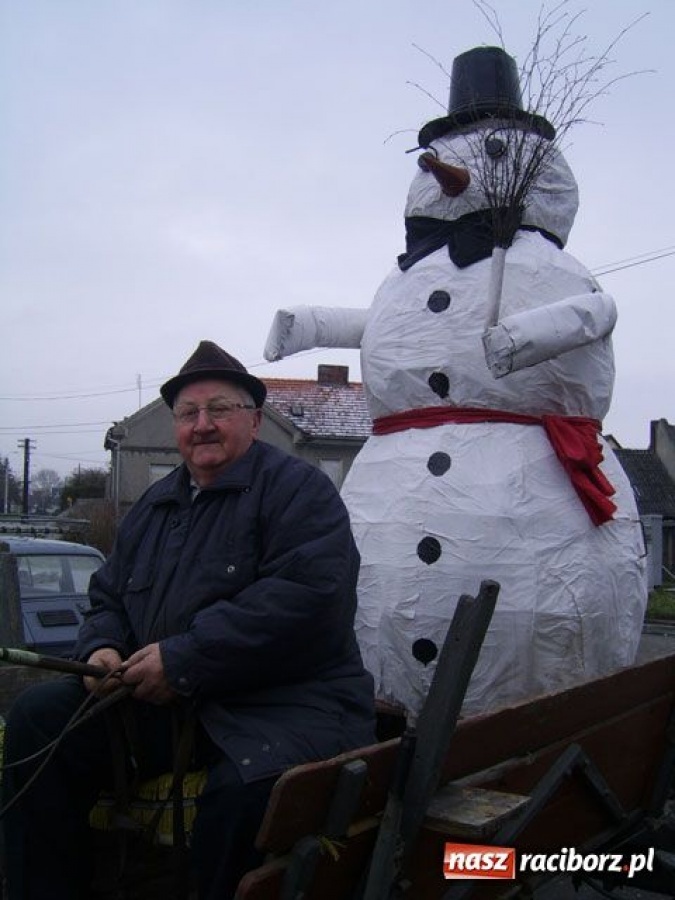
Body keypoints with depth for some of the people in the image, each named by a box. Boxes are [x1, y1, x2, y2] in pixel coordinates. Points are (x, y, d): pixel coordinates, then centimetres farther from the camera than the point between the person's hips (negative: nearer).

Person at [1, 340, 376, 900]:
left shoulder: (296, 487, -5)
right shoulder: (154, 506, 19)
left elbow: (310, 596, -21)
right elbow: (109, 598, 25)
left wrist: (184, 660, -22)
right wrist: (101, 647, -1)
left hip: (285, 702, -7)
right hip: (158, 703, 7)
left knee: (248, 790, -37)